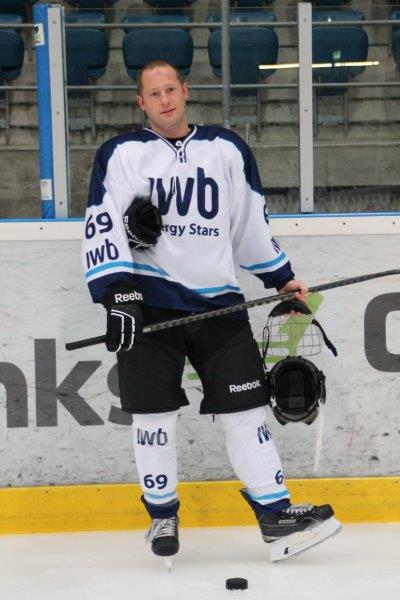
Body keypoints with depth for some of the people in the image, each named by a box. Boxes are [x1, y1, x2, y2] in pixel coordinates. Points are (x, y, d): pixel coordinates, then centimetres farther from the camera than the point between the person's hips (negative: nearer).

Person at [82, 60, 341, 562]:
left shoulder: (227, 150, 11)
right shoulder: (121, 154, 2)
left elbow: (251, 221, 21)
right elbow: (102, 225, -7)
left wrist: (281, 277, 21)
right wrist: (117, 291, -19)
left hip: (218, 299, 2)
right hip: (149, 299, -2)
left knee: (244, 407, 0)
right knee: (153, 412, 0)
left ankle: (274, 511, 4)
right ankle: (162, 515, 15)